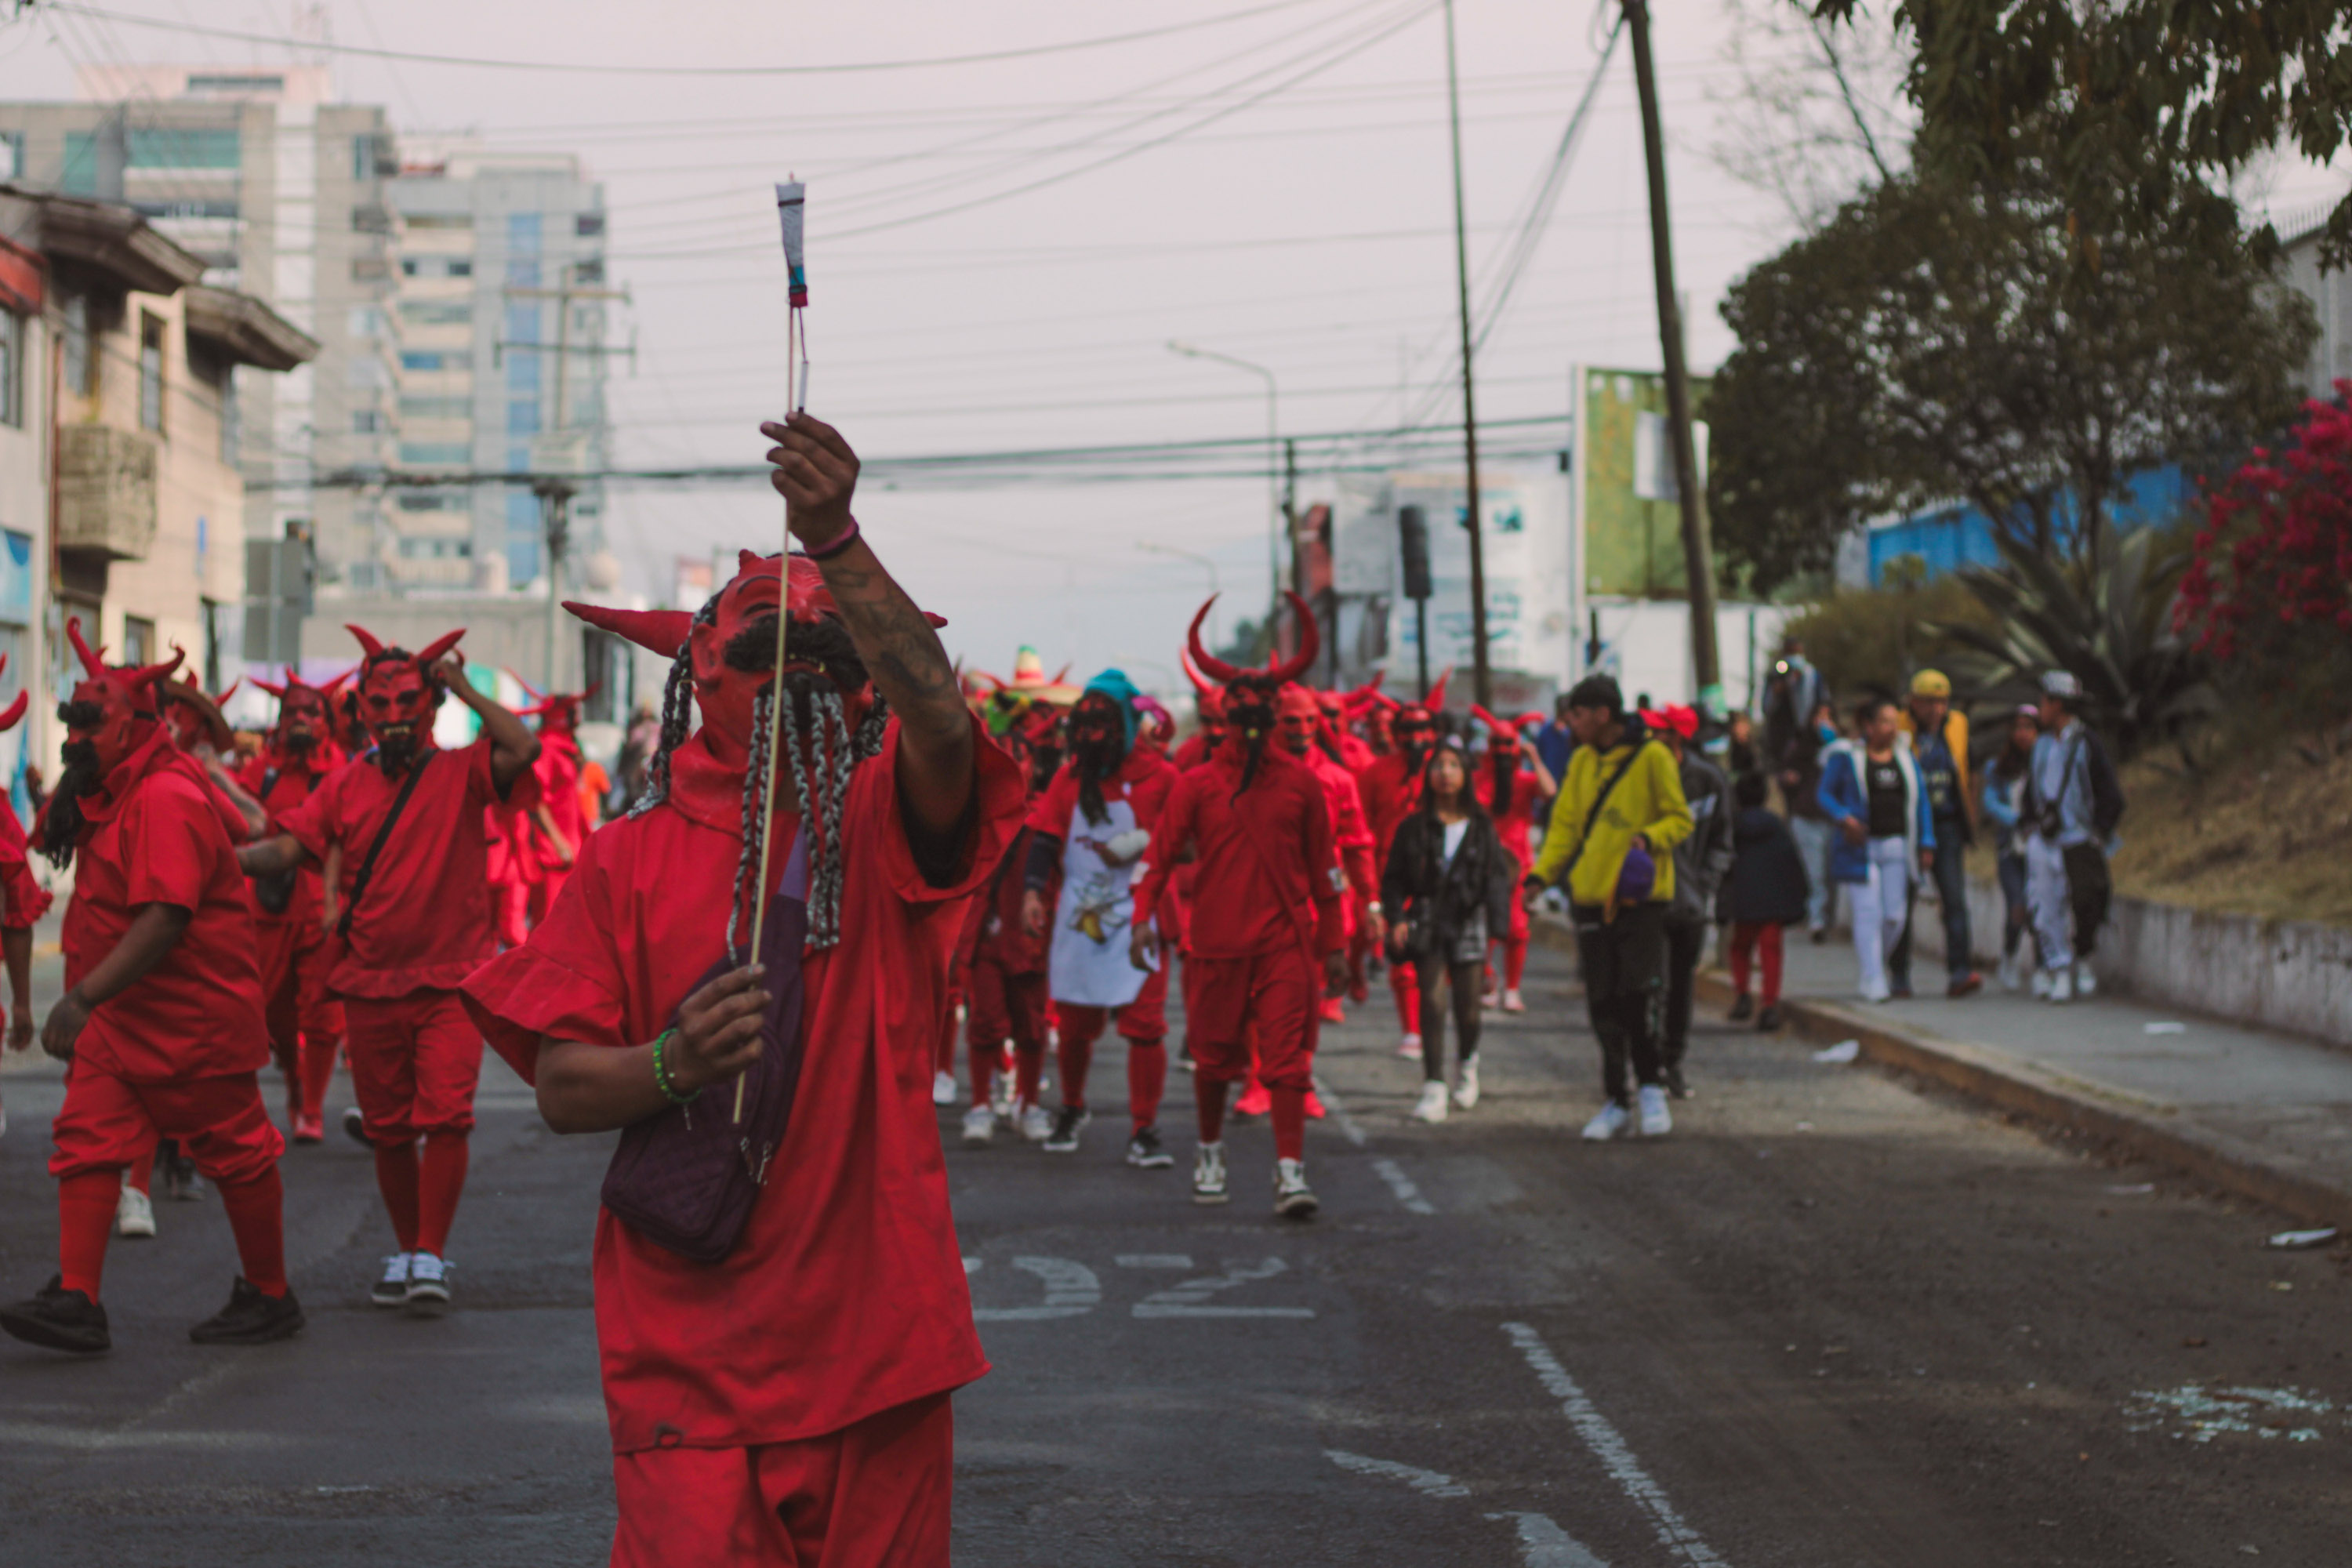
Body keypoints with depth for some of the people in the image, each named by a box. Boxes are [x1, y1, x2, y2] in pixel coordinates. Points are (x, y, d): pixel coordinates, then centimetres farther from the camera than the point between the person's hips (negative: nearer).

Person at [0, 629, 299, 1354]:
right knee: (87, 1138, -3)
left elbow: (164, 919, -31)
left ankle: (270, 1297, 18)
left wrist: (82, 998, -33)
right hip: (121, 1016, 10)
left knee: (235, 1152, 4)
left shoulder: (166, 799, -22)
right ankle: (76, 1301, -7)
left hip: (195, 1015, -9)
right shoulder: (114, 796, 11)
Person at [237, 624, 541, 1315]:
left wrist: (464, 689, -11)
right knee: (388, 1132, 10)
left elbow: (523, 749, -19)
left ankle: (431, 1257, -7)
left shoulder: (462, 773, 0)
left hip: (450, 980, -3)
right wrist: (221, 858, -16)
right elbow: (287, 849, 1)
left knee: (445, 1116, -15)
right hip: (370, 985, 3)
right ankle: (406, 1250, 26)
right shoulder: (347, 785, 8)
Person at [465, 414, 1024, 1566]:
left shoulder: (886, 829, 3)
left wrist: (835, 543, -33)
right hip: (689, 1349, 0)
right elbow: (561, 1089, 3)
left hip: (875, 1330, 1)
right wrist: (673, 1064, -19)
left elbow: (939, 717, -21)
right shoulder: (631, 861, 4)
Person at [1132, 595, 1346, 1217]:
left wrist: (1333, 943, 9)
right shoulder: (1197, 784, 2)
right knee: (1213, 1055, 10)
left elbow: (1323, 866, 9)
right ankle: (1210, 1151, 31)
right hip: (1217, 943, 0)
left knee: (1288, 1057, -8)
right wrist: (1143, 917, -16)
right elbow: (1160, 856, -2)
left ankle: (1290, 1171, -12)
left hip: (1286, 942, 0)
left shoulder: (1301, 784, 4)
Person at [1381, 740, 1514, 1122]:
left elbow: (1497, 876, 5)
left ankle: (1467, 1064, 35)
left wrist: (1495, 924, -6)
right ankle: (1433, 1091, -15)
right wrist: (1397, 918, -8)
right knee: (1431, 999, -15)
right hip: (1427, 923, -1)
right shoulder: (1414, 827, 5)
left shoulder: (1481, 826, 6)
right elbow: (1394, 878, 6)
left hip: (1469, 923, 1)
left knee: (1467, 1009, 2)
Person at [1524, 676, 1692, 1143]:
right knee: (1604, 1004, 5)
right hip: (1591, 896, 5)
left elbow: (1680, 819, -2)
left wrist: (1650, 837, -23)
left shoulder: (1652, 757, -5)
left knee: (1639, 993, -12)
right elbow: (1566, 823, 14)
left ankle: (1651, 1088, 5)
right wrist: (1542, 872, 0)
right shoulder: (1582, 761, 11)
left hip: (1640, 896, -5)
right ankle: (1616, 1100, 14)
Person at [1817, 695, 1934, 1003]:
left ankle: (1877, 963, 25)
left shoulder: (1905, 756, 11)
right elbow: (1825, 793, 3)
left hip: (1896, 846, 4)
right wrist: (1843, 818, -15)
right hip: (1862, 847, -4)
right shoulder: (1846, 757, 0)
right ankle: (1873, 981, -5)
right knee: (1868, 912, -8)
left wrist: (1926, 843, 7)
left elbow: (1920, 801, 13)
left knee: (1895, 914, 1)